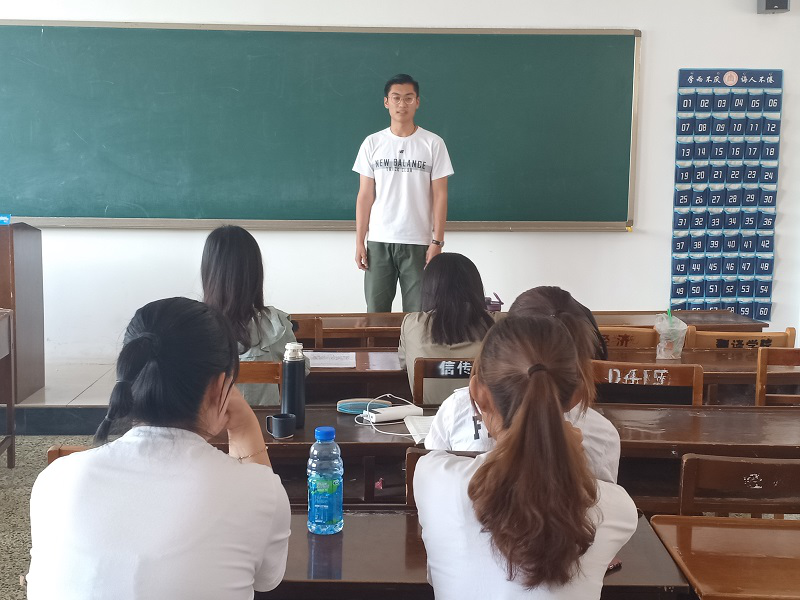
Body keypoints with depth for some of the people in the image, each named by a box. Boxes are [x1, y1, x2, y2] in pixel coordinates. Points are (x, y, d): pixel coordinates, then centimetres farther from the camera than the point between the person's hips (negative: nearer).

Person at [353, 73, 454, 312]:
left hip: (418, 243, -1)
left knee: (418, 313, 1)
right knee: (376, 311, 5)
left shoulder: (433, 144, 0)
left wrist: (437, 242, -6)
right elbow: (365, 195, 5)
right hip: (378, 241, 2)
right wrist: (359, 241, 0)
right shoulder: (372, 143, 5)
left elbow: (439, 195, -1)